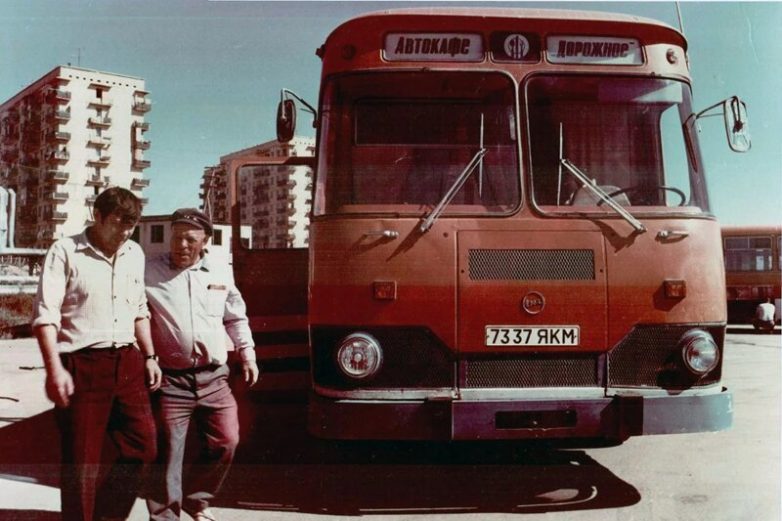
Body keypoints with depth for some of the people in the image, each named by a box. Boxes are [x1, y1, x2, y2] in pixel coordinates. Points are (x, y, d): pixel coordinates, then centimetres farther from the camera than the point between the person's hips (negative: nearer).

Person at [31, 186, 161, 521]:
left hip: (127, 362, 6)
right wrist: (54, 369, -21)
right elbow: (45, 313, -12)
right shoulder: (65, 251, -6)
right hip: (81, 365, -5)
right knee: (81, 460, 4)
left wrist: (149, 356, 16)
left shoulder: (135, 254, 11)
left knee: (143, 445, 10)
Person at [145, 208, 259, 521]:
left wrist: (248, 355, 15)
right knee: (167, 453, 2)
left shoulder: (221, 272, 6)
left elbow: (236, 317, 18)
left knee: (225, 443, 10)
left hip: (213, 377, 4)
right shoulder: (149, 271, -5)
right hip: (170, 379, -4)